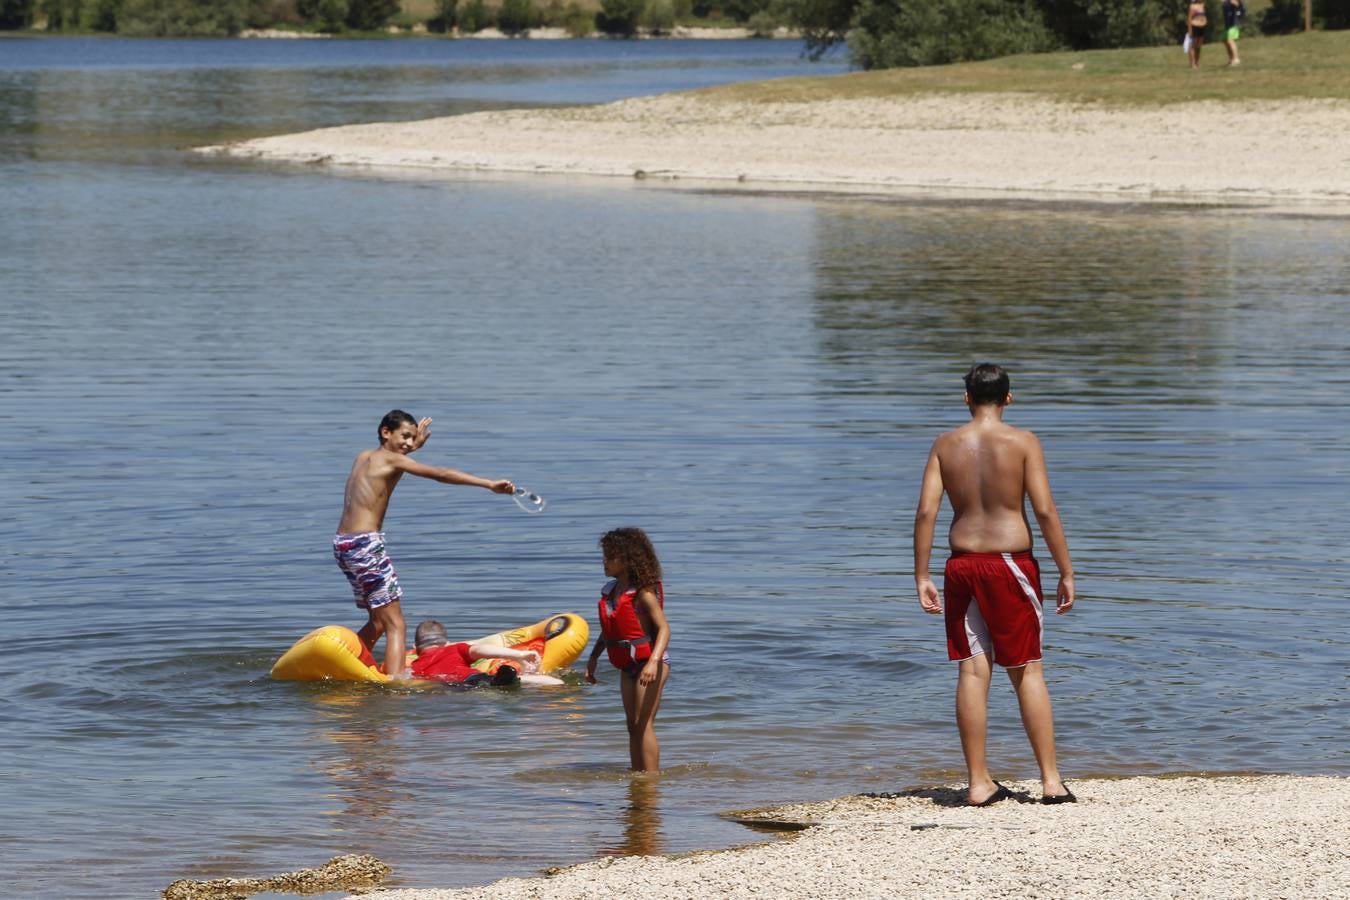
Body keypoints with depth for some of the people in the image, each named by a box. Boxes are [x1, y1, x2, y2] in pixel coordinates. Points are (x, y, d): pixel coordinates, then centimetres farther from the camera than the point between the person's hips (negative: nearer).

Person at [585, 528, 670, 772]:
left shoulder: (643, 593, -16)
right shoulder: (611, 590, 8)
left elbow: (663, 628, -24)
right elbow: (608, 630, 23)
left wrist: (653, 661, -36)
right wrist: (593, 658, 23)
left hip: (649, 662, -8)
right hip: (628, 666, 8)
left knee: (644, 726, -11)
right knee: (633, 727, 12)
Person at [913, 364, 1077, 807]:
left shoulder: (945, 445, 3)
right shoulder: (1022, 442, -5)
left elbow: (926, 512, -3)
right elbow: (1045, 510, -10)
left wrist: (921, 577, 1)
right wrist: (1066, 572, -4)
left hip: (963, 566, 3)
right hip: (1010, 564, -3)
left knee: (973, 672, 5)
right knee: (1027, 673, 5)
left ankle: (979, 782, 5)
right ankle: (1051, 780, 3)